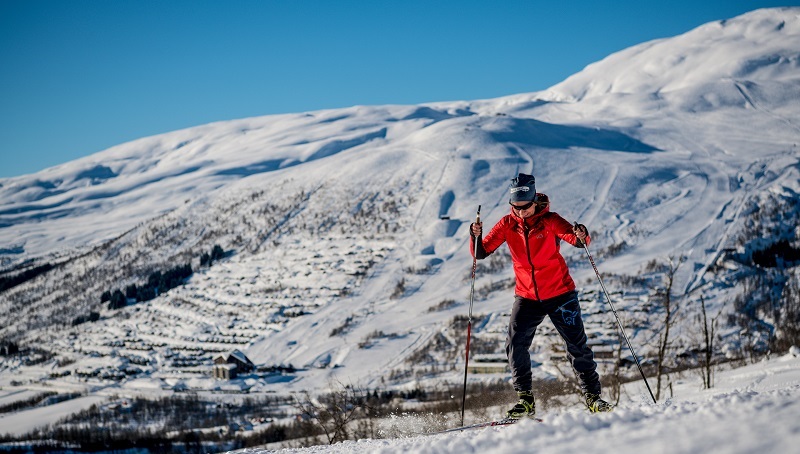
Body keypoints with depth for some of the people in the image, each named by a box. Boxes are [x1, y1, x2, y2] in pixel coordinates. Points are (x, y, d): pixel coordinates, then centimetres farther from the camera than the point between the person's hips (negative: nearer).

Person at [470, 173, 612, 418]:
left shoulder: (549, 221, -11)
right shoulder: (507, 225, -2)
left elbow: (575, 237, -24)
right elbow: (481, 253, -6)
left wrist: (581, 236, -47)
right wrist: (476, 236, -26)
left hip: (560, 294, -2)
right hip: (526, 297, 3)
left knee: (577, 345, -1)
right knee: (515, 345, -11)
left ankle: (592, 396, 12)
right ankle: (526, 400, -1)